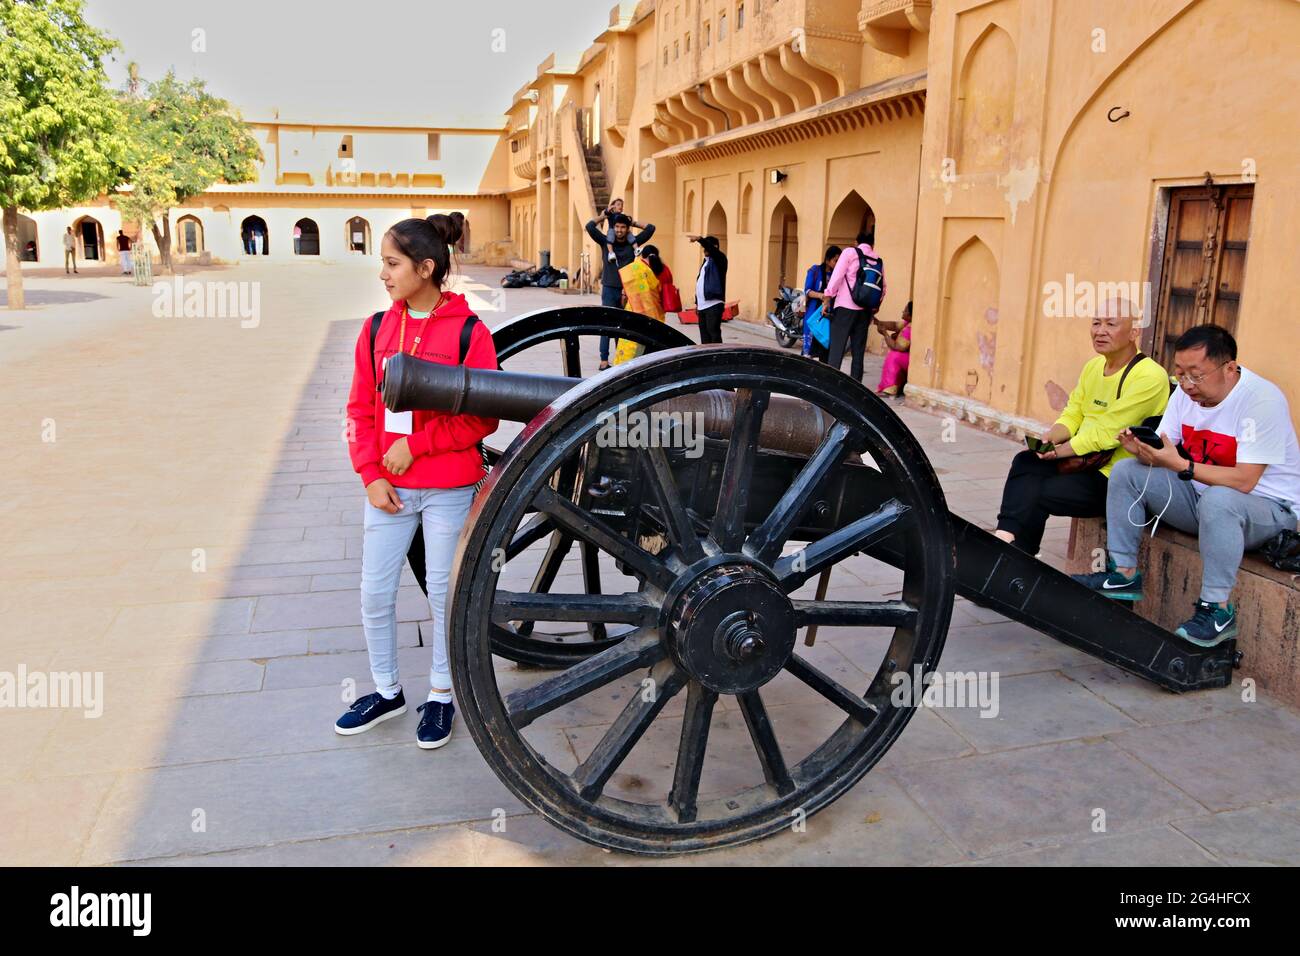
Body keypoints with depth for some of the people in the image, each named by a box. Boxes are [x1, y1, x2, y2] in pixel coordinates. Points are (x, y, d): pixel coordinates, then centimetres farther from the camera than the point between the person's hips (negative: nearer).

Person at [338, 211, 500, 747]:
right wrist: (371, 474, -4)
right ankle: (387, 691, 31)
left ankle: (441, 696, 27)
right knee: (375, 592, 11)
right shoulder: (377, 329, 4)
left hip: (449, 489, -4)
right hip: (388, 488, 4)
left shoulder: (468, 332, -9)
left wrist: (415, 445, -15)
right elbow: (360, 410, 6)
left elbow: (483, 417, -11)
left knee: (444, 594, 8)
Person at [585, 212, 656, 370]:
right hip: (609, 290, -2)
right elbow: (590, 226, -6)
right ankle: (604, 360, -6)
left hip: (627, 291, 2)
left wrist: (633, 222, 11)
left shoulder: (633, 243, 6)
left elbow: (651, 228, 4)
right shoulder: (606, 242, 2)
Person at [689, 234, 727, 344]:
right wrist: (697, 302, 22)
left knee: (713, 332, -12)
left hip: (714, 305, -9)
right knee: (704, 334, 10)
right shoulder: (705, 262, 21)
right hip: (702, 305, 9)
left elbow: (712, 249, -28)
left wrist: (699, 239, -41)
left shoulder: (719, 259, -4)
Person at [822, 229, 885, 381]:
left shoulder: (850, 252, 1)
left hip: (845, 307, -4)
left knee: (836, 349, -5)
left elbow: (836, 277, -7)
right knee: (859, 351, 9)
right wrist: (875, 307, 22)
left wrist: (827, 300, -3)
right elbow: (882, 288, 13)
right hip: (865, 311, 4)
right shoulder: (878, 261, 12)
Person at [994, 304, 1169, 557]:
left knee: (1037, 493, -19)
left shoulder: (1149, 377, -17)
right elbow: (1072, 415, 11)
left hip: (1115, 479, -7)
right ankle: (1005, 540, -17)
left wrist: (1058, 451, -16)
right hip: (1084, 463, 7)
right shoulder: (1093, 366, 10)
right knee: (1024, 463, -15)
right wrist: (1051, 437, -10)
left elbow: (1106, 433, -20)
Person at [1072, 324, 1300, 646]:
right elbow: (1164, 453, -2)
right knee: (1126, 471, -6)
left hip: (1269, 507, -7)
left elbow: (1244, 481, -30)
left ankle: (1216, 610, -25)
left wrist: (1179, 464, -36)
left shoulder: (1262, 400, -24)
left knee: (1217, 500, -40)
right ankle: (1124, 574, -1)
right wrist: (1143, 450, -25)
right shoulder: (1187, 391, -3)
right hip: (1201, 496, 7)